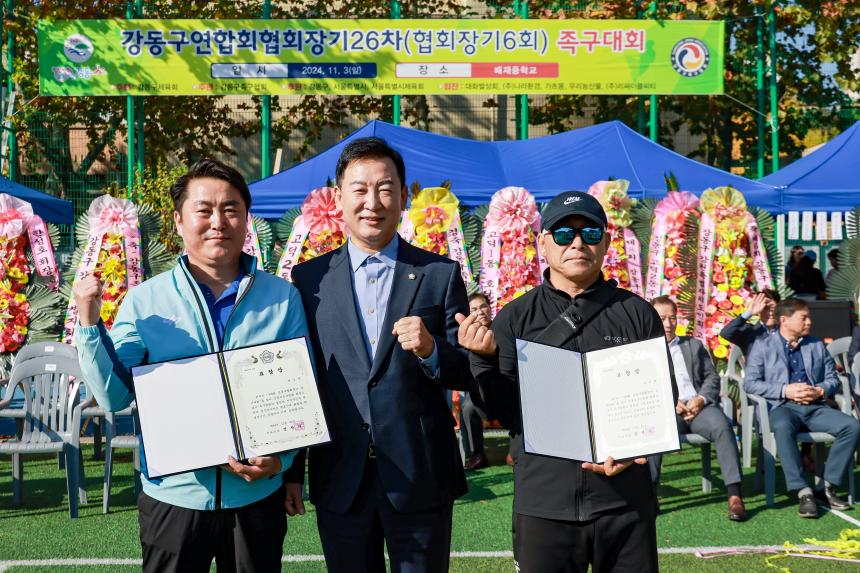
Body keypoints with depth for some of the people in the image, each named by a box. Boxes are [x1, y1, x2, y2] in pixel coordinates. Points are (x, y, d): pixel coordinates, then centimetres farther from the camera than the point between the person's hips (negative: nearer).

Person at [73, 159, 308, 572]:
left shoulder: (282, 298, -1)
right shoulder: (145, 300, -2)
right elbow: (114, 397, -2)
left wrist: (280, 457, -12)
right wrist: (88, 322, -13)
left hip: (257, 495, 1)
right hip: (173, 496, 0)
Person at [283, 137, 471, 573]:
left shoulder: (441, 274, 1)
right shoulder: (309, 279, 4)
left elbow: (468, 374, 2)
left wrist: (431, 351, -19)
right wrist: (291, 471, 5)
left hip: (421, 477, -1)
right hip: (339, 482, 1)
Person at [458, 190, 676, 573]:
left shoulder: (637, 314, 6)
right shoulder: (514, 319, 5)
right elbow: (506, 411, 2)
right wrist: (484, 357, -15)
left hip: (626, 501, 1)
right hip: (544, 502, 0)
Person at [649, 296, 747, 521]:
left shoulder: (694, 345, 25)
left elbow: (712, 378, 17)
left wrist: (701, 399, -5)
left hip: (699, 406, 2)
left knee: (722, 426, -32)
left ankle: (735, 496, -32)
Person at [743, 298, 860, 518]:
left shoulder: (817, 346, 22)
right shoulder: (763, 346, 8)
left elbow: (832, 378, 18)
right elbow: (750, 383, -2)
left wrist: (820, 391, -5)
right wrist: (785, 391, -13)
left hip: (815, 407, 4)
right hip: (782, 407, -4)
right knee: (783, 428, -40)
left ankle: (826, 488, -17)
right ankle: (803, 492, -38)